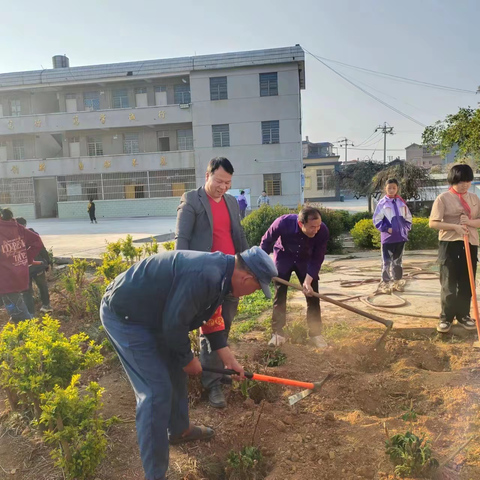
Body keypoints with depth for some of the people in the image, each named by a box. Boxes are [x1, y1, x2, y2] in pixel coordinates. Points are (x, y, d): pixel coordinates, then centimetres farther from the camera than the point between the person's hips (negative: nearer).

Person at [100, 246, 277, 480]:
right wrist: (189, 359, -8)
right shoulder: (205, 276, -32)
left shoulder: (220, 269, 1)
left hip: (150, 312, 10)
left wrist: (228, 358, 16)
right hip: (124, 315, -10)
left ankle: (179, 430, 44)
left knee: (175, 369, 21)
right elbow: (173, 324, -26)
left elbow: (211, 318, 13)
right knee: (157, 392, -8)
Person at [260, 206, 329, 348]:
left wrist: (308, 280, -28)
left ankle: (315, 333, 11)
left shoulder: (323, 231, -32)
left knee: (313, 296, -2)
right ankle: (278, 333, 11)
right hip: (283, 258, -1)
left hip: (306, 260, 1)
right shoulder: (283, 223, -36)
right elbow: (266, 242, -18)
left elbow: (317, 259, -20)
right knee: (279, 295, -1)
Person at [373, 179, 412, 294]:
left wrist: (406, 228, 2)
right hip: (388, 237, -4)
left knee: (398, 261, 14)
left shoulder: (401, 202, 6)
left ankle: (397, 282, 25)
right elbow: (376, 220, -6)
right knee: (387, 261, -2)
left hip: (401, 236, 5)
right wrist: (386, 228, -15)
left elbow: (408, 217, 16)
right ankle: (385, 283, 5)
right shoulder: (382, 203, -6)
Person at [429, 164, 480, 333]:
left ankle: (463, 315, 23)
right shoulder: (443, 198, -5)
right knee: (448, 284, -2)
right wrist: (455, 226, -20)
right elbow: (433, 223, -10)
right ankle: (446, 318, 8)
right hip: (450, 245, -4)